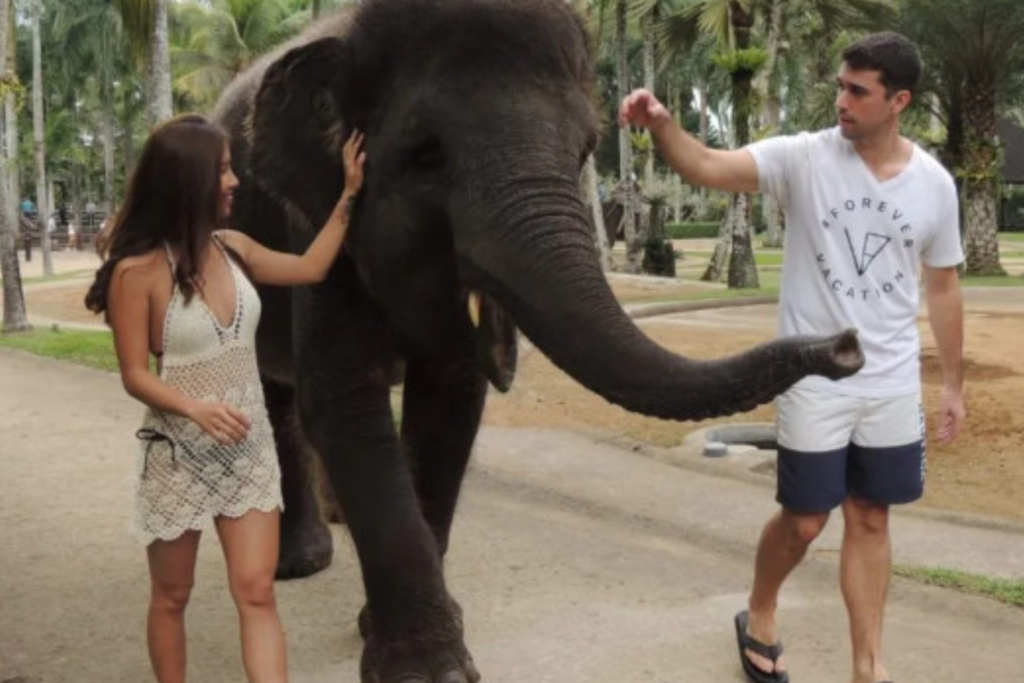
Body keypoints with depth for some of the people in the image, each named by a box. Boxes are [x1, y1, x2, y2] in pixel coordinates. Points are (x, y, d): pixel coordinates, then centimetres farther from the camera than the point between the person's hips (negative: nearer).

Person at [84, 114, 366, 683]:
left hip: (249, 450, 4)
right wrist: (195, 407, -30)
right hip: (179, 457, -4)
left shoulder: (232, 249, 2)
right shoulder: (138, 270, -15)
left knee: (256, 591, -2)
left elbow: (311, 268, 17)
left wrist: (349, 193, 16)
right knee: (172, 597, 12)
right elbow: (134, 375, -12)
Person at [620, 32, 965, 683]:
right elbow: (708, 167, -22)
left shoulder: (935, 184, -1)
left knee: (871, 521, 13)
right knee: (805, 521, 7)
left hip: (894, 386, 3)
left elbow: (943, 287, 8)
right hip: (814, 383, -3)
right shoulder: (804, 157, -10)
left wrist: (953, 383, 11)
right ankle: (759, 616, 36)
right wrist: (662, 125, -42)